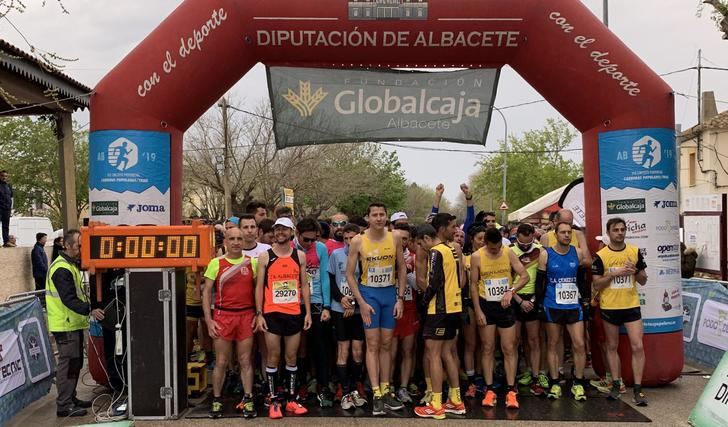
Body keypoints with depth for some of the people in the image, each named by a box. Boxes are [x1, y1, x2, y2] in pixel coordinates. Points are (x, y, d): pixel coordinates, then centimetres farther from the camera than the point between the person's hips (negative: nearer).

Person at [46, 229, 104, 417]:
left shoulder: (72, 265, 15)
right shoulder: (62, 269, -18)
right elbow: (69, 299, -27)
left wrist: (89, 309, 12)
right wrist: (90, 310, -36)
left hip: (73, 323, 10)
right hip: (65, 325, -10)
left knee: (75, 362, 17)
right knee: (68, 363, -7)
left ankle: (71, 398, 27)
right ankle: (64, 406, -1)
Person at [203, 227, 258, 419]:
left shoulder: (252, 262, 5)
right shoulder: (216, 263, 1)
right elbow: (206, 293, 2)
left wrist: (258, 315, -1)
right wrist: (208, 320, -5)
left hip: (246, 316, 1)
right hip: (222, 316, -1)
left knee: (245, 361, 6)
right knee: (221, 362, 5)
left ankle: (248, 400, 13)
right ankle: (217, 400, 17)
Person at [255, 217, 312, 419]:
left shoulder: (300, 256, 6)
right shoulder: (265, 256, 0)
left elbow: (304, 285, 7)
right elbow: (259, 286, -1)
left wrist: (308, 312, 1)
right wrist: (259, 314, -8)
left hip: (294, 313, 2)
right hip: (272, 313, -2)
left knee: (291, 357, 9)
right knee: (273, 357, 3)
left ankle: (292, 400, 17)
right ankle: (273, 401, 11)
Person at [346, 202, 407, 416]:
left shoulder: (395, 239, -2)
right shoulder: (358, 241, -9)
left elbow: (402, 269, 5)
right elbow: (349, 274, -6)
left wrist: (400, 298, -2)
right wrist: (361, 302, -12)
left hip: (390, 293, 3)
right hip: (369, 293, -3)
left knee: (386, 344, 9)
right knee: (373, 344, -3)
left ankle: (386, 390, 17)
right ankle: (376, 394, -1)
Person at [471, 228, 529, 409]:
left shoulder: (509, 253, -6)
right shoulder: (477, 257, -8)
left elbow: (525, 276, -6)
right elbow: (474, 285, -4)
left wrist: (511, 291, -22)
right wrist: (478, 310, -8)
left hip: (505, 305, 1)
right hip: (486, 306, -1)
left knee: (509, 349, 1)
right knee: (488, 348, 5)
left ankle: (511, 391, 7)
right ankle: (489, 390, 12)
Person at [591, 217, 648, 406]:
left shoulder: (635, 252, 5)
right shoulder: (601, 255, -3)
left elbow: (643, 281, 9)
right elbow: (596, 284, -5)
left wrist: (636, 271, -11)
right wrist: (614, 273, -18)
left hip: (631, 305, 1)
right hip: (609, 307, -1)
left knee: (637, 346, -6)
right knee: (612, 347, 9)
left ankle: (638, 390, 0)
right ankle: (616, 385, 20)